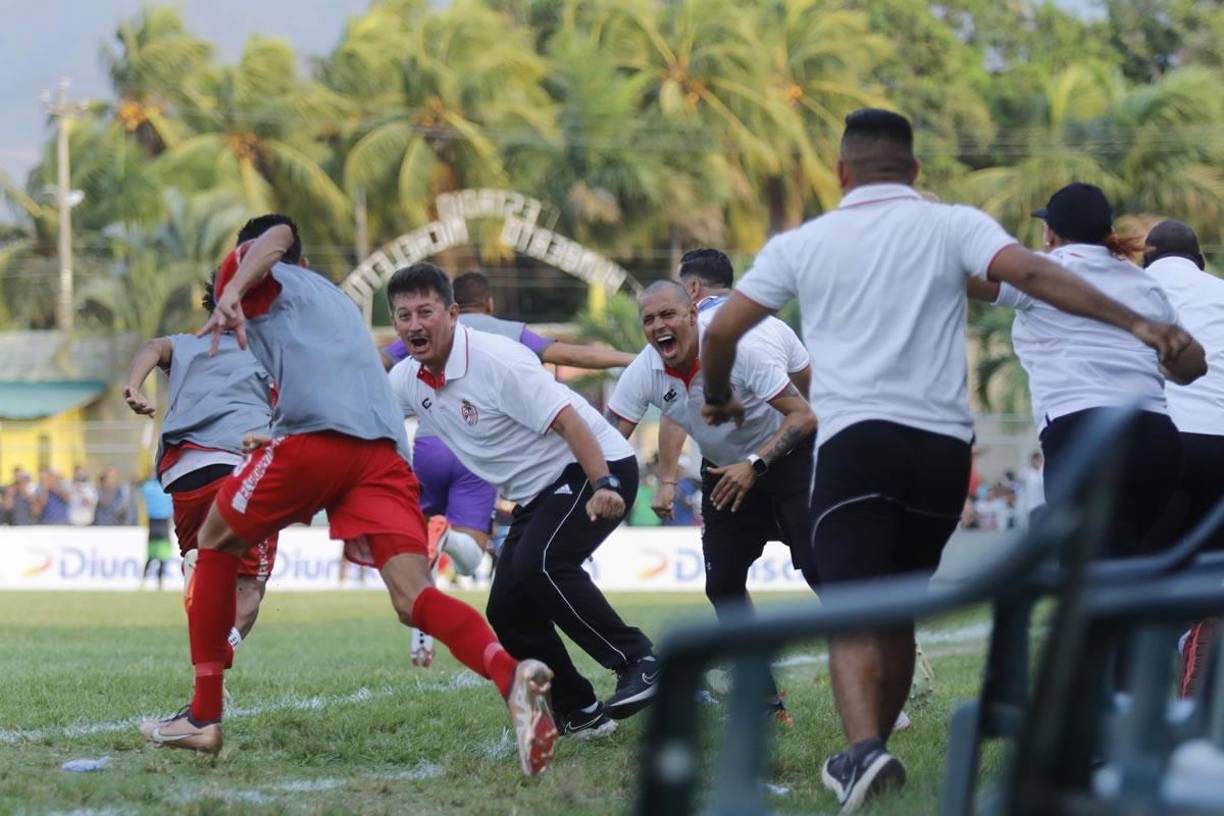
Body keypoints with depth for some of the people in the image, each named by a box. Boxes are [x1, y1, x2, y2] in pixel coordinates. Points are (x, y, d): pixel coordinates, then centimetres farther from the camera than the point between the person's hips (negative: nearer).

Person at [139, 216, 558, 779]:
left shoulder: (252, 275, 19)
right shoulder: (336, 298, 38)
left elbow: (274, 239, -4)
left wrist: (231, 294, -23)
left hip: (314, 434, -5)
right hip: (386, 450, 5)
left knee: (217, 543, 19)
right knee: (412, 599, -10)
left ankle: (204, 716, 17)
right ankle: (511, 674, -40)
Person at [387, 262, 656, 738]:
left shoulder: (496, 360, -22)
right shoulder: (408, 380, 2)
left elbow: (567, 420, -25)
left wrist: (603, 485, -36)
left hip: (598, 469, -9)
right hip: (537, 494, 9)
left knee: (539, 564, -31)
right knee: (507, 610, 0)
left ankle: (640, 663, -25)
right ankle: (580, 714, 9)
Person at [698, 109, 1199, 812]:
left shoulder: (801, 244, 10)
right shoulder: (953, 226, 7)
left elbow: (722, 330, 11)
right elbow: (1035, 275, -8)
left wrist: (719, 398, 31)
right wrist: (1137, 323, -12)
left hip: (853, 440, -2)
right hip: (942, 446, 2)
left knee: (854, 620, -11)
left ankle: (865, 749, -35)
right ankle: (874, 754, 29)